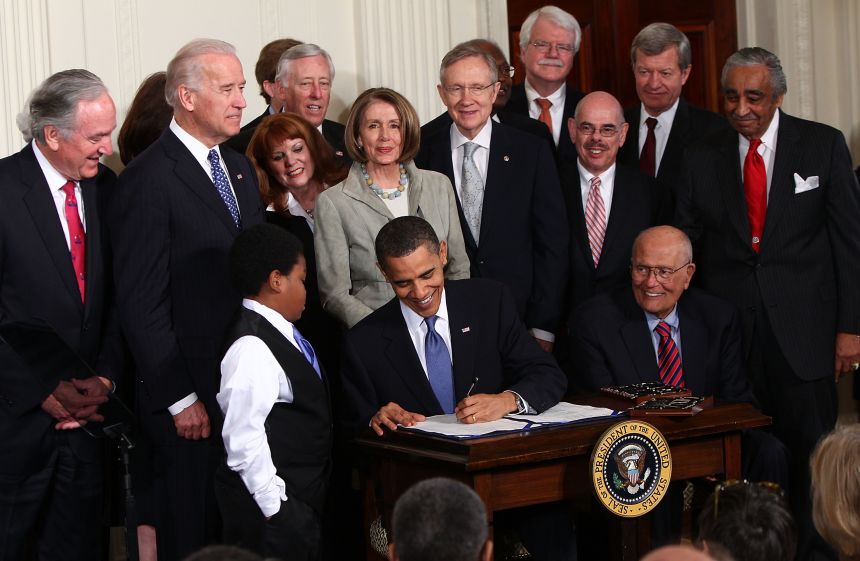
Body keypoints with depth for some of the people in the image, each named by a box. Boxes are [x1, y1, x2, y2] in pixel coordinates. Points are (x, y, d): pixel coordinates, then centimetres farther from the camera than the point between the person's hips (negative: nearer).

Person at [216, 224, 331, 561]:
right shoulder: (252, 349, -20)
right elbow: (243, 438, -22)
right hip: (275, 507, -10)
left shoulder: (281, 335, 9)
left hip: (304, 498, 10)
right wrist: (276, 507, -19)